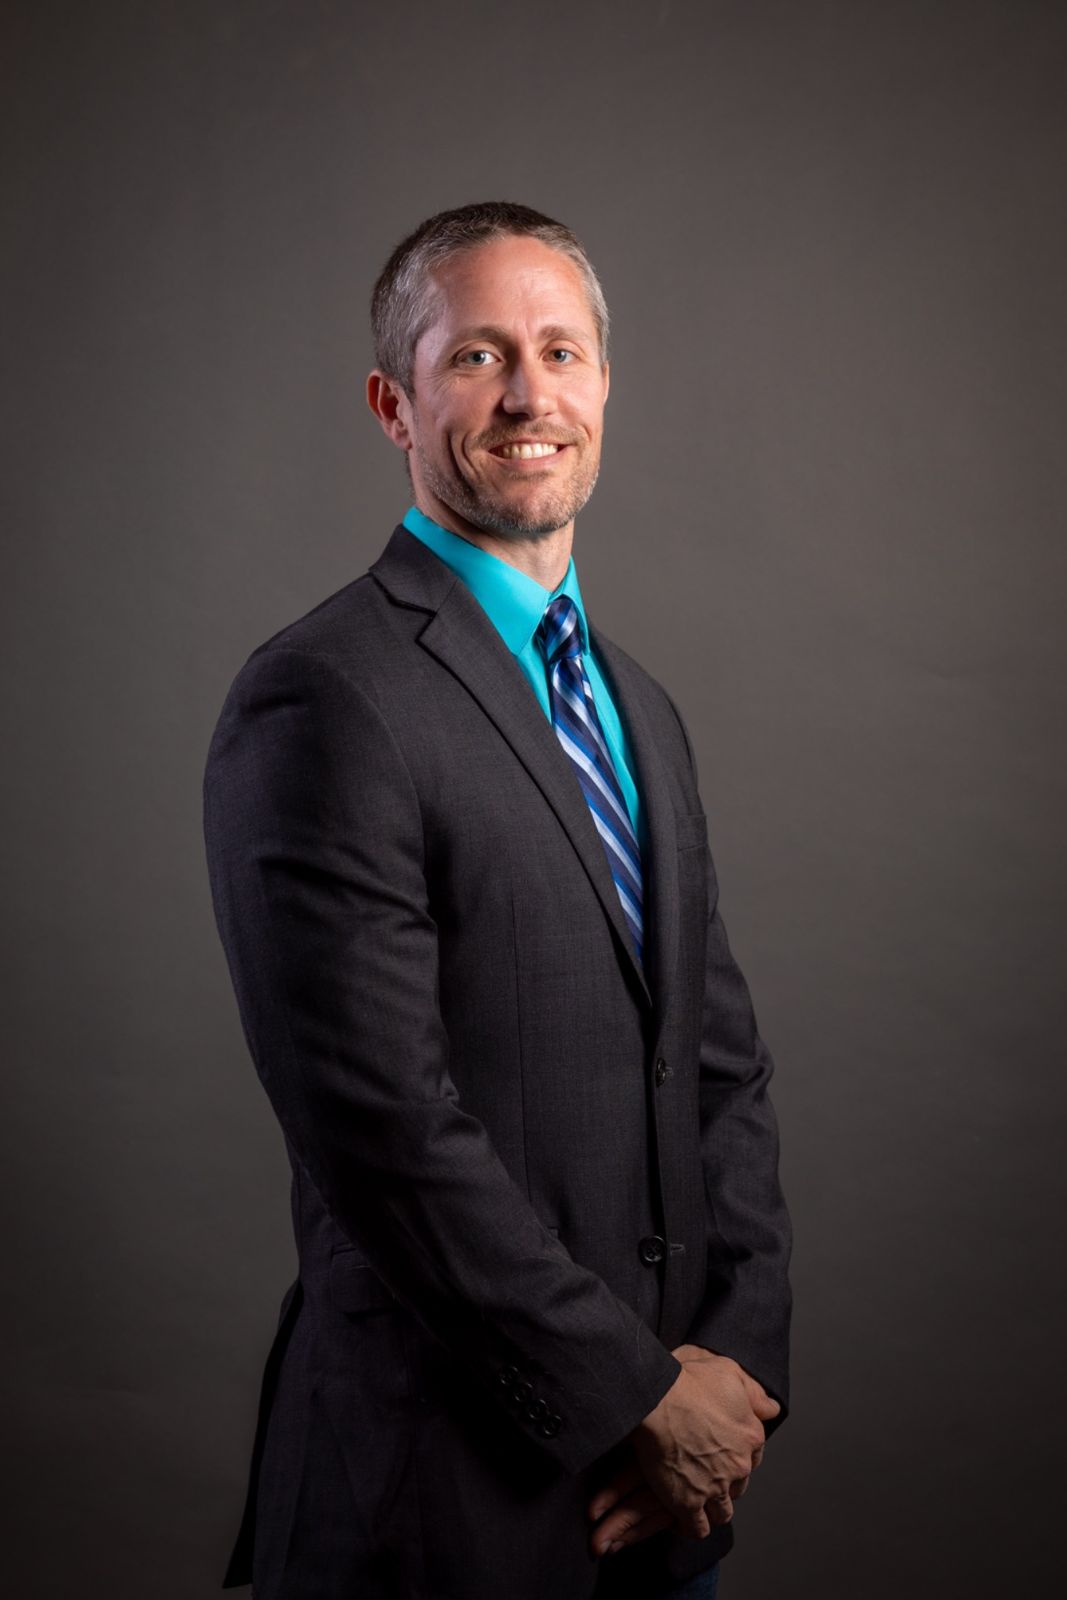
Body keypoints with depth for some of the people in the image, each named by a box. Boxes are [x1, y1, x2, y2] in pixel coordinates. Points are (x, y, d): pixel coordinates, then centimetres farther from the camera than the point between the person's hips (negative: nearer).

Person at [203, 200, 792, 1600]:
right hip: (445, 1484, -7)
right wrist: (643, 1392, -14)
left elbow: (723, 1062, 10)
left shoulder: (643, 709, 11)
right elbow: (386, 1132, -21)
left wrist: (739, 1357, -3)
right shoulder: (322, 699, -16)